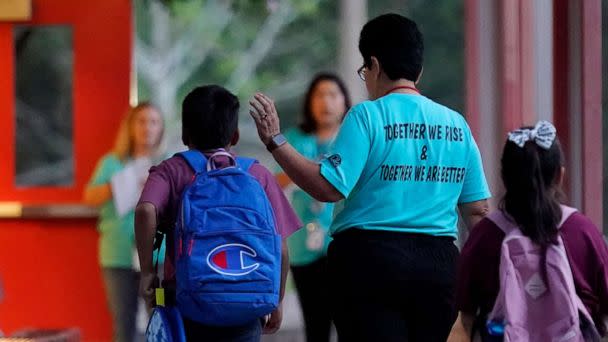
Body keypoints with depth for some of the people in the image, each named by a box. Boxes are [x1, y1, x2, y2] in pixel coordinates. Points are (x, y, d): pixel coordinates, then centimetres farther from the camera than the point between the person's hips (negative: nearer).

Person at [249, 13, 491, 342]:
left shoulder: (367, 116, -6)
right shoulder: (456, 124, 8)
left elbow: (328, 187, -15)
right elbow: (478, 210, 8)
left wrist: (275, 141, -9)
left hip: (371, 257, -4)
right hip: (439, 263, 5)